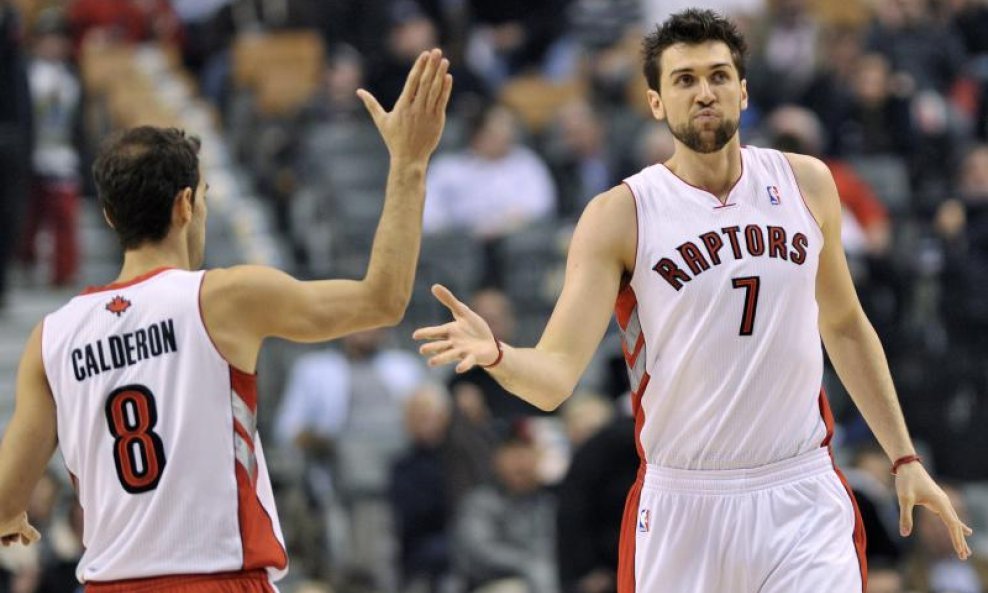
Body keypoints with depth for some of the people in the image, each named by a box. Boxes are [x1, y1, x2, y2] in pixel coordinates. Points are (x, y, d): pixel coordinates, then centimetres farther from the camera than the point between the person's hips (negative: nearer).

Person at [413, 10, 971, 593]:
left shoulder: (805, 183, 5)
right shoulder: (620, 216, -6)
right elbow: (555, 375, -12)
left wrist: (904, 458, 16)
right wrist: (495, 353, -34)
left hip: (803, 502, 2)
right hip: (682, 505, -2)